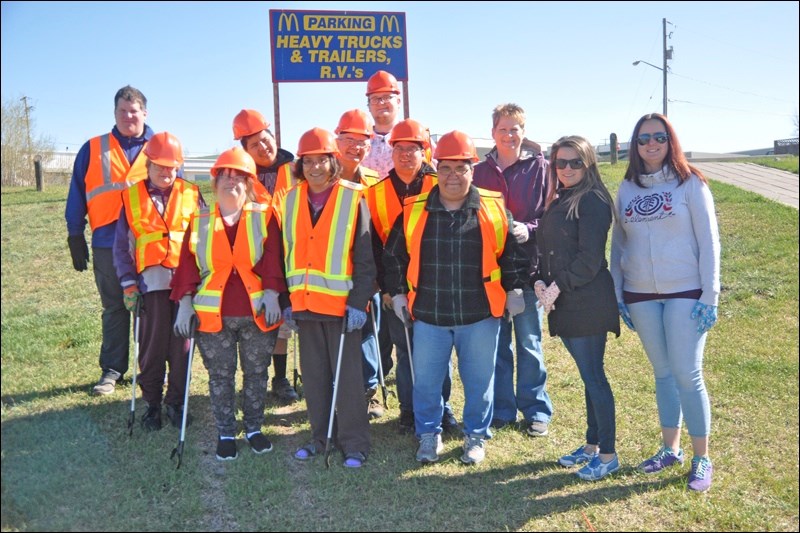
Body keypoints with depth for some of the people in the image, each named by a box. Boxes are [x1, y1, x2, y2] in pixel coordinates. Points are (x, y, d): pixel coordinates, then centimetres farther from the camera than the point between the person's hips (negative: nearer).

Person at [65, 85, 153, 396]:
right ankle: (112, 370, 17)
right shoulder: (93, 150, 8)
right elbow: (77, 196, 9)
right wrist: (75, 237, 5)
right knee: (114, 309, 8)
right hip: (108, 244, 1)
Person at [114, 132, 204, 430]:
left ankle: (176, 402, 20)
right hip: (151, 282, 0)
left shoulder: (191, 195, 9)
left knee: (182, 343, 5)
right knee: (153, 344, 3)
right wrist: (128, 283, 1)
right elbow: (121, 246, 9)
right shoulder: (132, 197, 8)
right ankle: (152, 402, 21)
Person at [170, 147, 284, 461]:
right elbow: (188, 264, 4)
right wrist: (185, 302, -4)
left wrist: (271, 293, -16)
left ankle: (254, 428, 27)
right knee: (220, 376, 9)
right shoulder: (199, 221, 6)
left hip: (257, 313, 0)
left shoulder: (264, 217, 2)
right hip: (213, 315, 1)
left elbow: (273, 258, -5)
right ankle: (226, 433, 23)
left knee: (256, 373, 10)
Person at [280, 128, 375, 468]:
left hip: (341, 303, -4)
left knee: (347, 376, 2)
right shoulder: (291, 200, 8)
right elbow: (286, 254, 10)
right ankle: (320, 435, 28)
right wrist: (287, 300, 6)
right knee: (313, 374, 13)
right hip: (304, 303, 4)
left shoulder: (353, 199, -5)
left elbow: (365, 258, -8)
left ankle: (354, 443, 15)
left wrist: (358, 302, -14)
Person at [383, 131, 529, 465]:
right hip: (428, 315, 1)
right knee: (426, 380, 10)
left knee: (478, 380, 10)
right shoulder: (414, 211, 0)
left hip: (480, 315, -1)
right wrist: (397, 292, 8)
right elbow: (393, 255, 11)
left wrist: (514, 289, 3)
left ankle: (476, 436, 30)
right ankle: (428, 434, 30)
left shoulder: (494, 208, -2)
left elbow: (515, 252, 7)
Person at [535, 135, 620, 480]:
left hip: (587, 303, -8)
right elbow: (547, 251, 15)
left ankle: (608, 455, 10)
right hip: (563, 304, 8)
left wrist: (557, 287, -13)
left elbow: (590, 259, -16)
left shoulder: (592, 201, -10)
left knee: (593, 377, -2)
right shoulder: (557, 202, 16)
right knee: (588, 375, 16)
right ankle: (591, 445, 26)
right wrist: (541, 282, -1)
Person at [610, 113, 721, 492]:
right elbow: (618, 244, 11)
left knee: (687, 374, -3)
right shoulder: (627, 189, 7)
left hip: (685, 293, -3)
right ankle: (670, 449, 25)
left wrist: (710, 296, -10)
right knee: (662, 372, 12)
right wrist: (618, 295, 8)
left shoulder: (689, 183, -3)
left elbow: (708, 241, -5)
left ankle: (702, 459, 12)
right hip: (640, 297, 3)